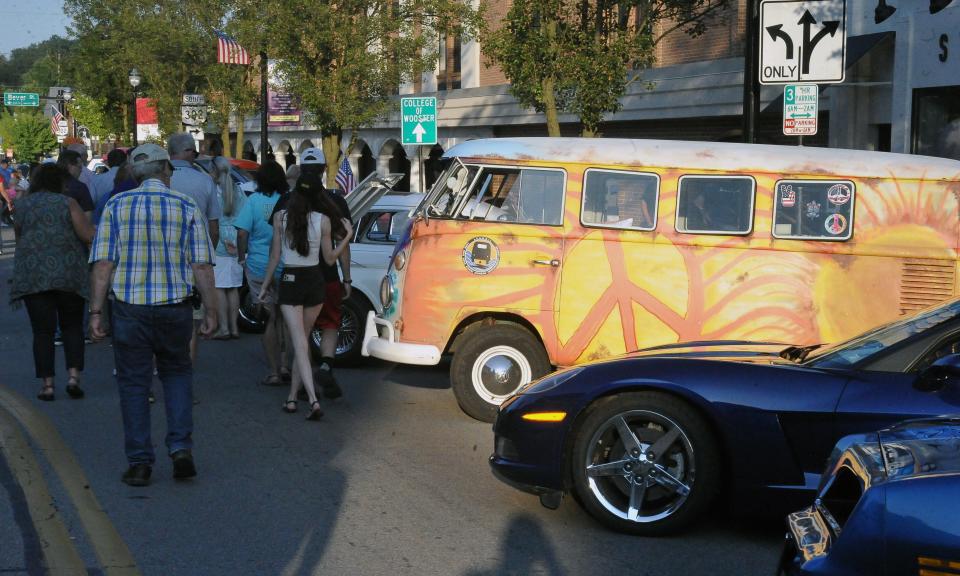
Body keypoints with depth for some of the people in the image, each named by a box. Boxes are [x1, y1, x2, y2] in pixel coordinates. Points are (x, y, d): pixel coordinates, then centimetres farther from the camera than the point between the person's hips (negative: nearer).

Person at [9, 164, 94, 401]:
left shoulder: (21, 205, 8)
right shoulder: (67, 203, -2)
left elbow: (19, 237, 19)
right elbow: (89, 236, -8)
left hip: (32, 275, 2)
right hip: (68, 273, -1)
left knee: (42, 330, 6)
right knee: (72, 325, 12)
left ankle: (47, 384, 3)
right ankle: (73, 375, -1)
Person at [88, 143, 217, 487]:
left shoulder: (116, 206, 2)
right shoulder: (187, 207, 2)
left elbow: (103, 265, -4)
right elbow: (202, 267, -2)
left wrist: (96, 311, -1)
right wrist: (211, 311, 4)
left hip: (129, 307, 0)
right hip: (175, 307, 1)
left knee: (134, 384, 8)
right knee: (177, 374, 19)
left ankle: (140, 463, 10)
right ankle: (181, 448, 6)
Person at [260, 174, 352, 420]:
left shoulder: (280, 217, -4)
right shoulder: (323, 220, -4)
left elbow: (275, 257, -1)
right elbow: (329, 259, 2)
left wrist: (265, 286, 9)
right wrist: (348, 236, 12)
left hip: (290, 282, -2)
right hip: (315, 282, 2)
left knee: (300, 344, -5)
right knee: (302, 341, 16)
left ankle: (313, 400, -20)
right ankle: (292, 398, 21)